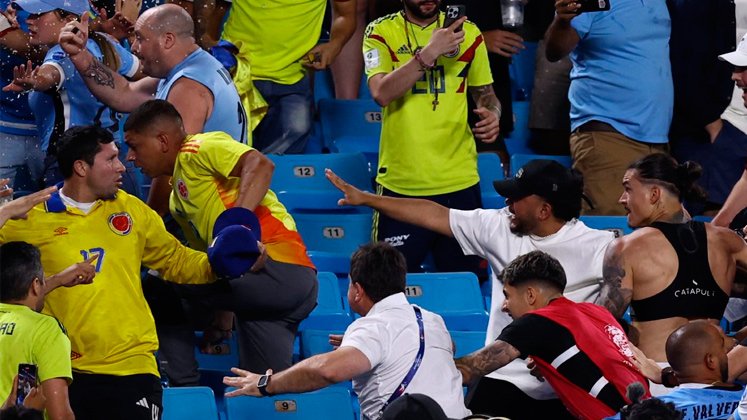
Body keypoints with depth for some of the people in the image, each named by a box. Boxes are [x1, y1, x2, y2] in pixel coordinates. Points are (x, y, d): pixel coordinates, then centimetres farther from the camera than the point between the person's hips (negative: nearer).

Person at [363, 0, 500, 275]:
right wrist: (429, 52, -23)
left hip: (459, 182, 2)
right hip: (400, 186, -2)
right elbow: (381, 93, -15)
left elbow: (485, 93, 19)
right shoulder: (381, 32, 0)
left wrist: (492, 113, -4)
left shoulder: (468, 33, 8)